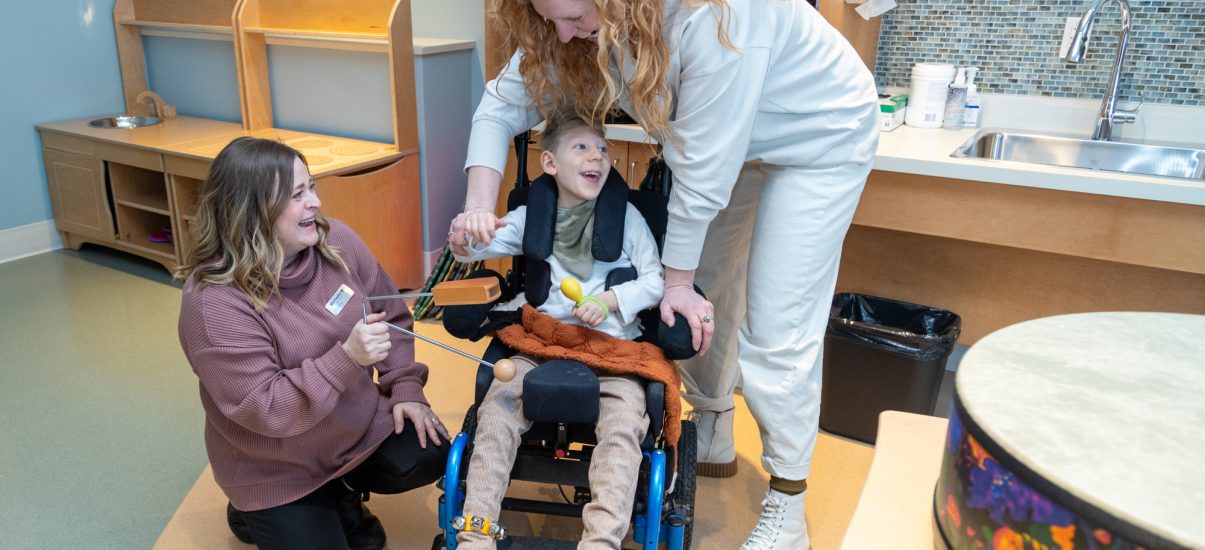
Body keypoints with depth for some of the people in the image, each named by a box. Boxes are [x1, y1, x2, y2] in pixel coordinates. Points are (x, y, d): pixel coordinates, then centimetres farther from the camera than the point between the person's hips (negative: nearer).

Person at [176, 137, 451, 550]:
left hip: (358, 425, 5)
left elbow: (392, 316, 0)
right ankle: (256, 513, 26)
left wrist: (405, 387, -10)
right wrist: (347, 357, -39)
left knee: (428, 455, -12)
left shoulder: (336, 240, -11)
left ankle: (342, 493, 18)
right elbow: (264, 408, -28)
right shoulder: (213, 302, -27)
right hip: (276, 469, -4)